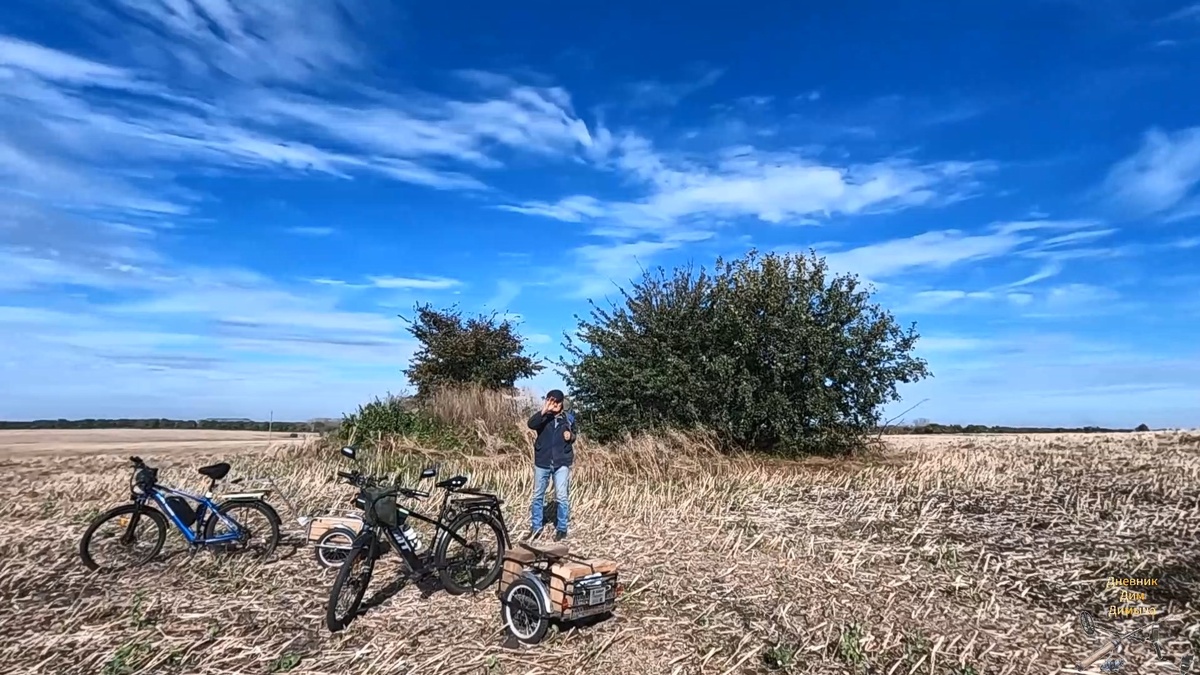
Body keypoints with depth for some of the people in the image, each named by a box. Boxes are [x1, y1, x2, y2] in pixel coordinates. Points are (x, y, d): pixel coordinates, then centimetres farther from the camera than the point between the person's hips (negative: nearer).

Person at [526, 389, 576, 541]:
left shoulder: (568, 418, 3)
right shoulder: (543, 417, -3)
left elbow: (573, 435, 17)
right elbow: (531, 424, -24)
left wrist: (570, 436, -7)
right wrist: (543, 411, -37)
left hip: (562, 462, 0)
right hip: (542, 462, 1)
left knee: (562, 496, -1)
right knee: (538, 495, 10)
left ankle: (562, 528, 12)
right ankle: (536, 526, 24)